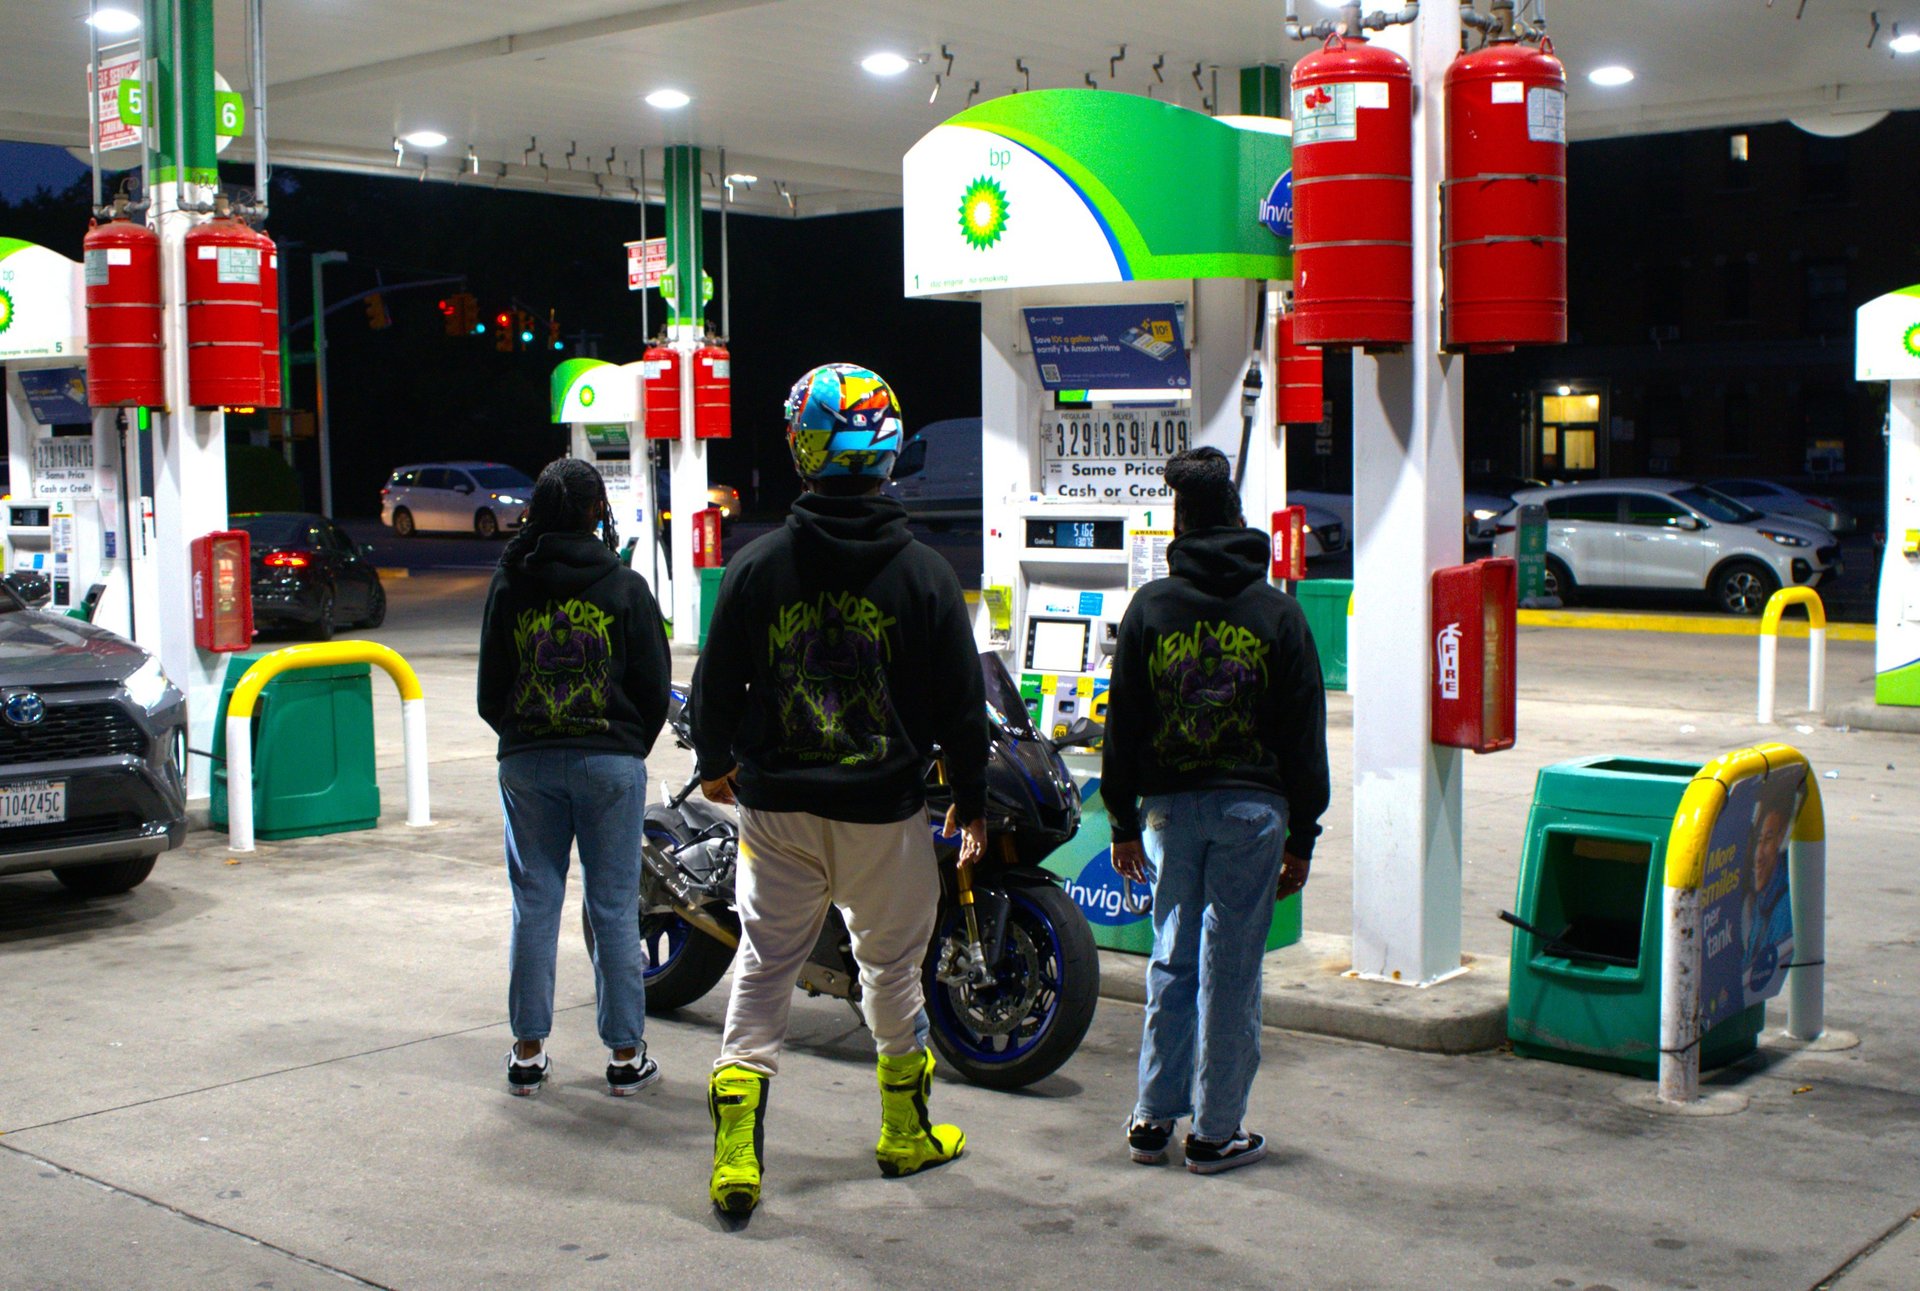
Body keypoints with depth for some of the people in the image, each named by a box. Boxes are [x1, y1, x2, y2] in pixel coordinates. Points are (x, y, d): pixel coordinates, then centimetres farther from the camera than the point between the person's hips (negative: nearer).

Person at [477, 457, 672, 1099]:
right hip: (610, 760, -2)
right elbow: (655, 687, -1)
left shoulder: (508, 587, 2)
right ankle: (625, 1055, 10)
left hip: (527, 763, 2)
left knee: (534, 906, 9)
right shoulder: (625, 587, -4)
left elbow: (490, 693, 5)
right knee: (613, 908, 4)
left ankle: (528, 1052, 15)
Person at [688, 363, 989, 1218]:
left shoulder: (757, 566, -5)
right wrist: (971, 802, 11)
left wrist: (715, 762, 21)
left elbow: (716, 681, 3)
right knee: (891, 965, 16)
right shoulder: (923, 574, -7)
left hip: (776, 803, 1)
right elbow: (960, 702, -2)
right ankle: (906, 1135, 31)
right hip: (885, 810, -1)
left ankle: (735, 1161, 2)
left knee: (764, 966, 9)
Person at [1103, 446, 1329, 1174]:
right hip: (1253, 811, -2)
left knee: (1172, 962, 12)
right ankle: (1215, 1133, 9)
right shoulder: (1276, 612, 0)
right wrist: (1302, 837, 7)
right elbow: (1304, 733, 1)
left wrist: (1123, 823, 13)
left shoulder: (1150, 607, 2)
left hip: (1171, 808, 2)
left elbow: (1123, 723, 5)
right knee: (1231, 970, 3)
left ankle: (1153, 1119, 17)